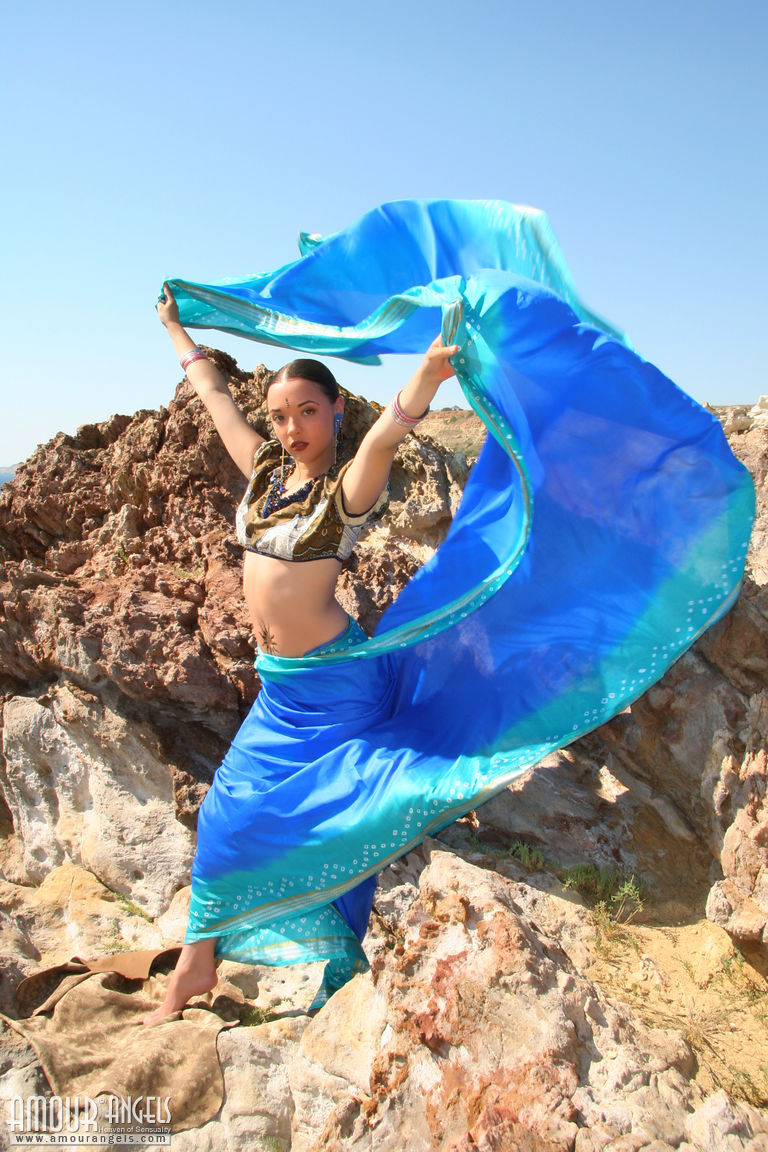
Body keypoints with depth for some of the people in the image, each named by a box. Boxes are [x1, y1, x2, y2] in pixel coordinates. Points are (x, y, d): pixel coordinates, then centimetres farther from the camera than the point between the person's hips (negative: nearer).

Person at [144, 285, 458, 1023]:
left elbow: (385, 435, -37)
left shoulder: (347, 486, -14)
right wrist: (176, 329, 32)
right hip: (280, 682, 7)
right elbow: (216, 396, 19)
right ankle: (197, 963, 30)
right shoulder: (265, 470, 5)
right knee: (228, 810, 13)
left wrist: (425, 381, -57)